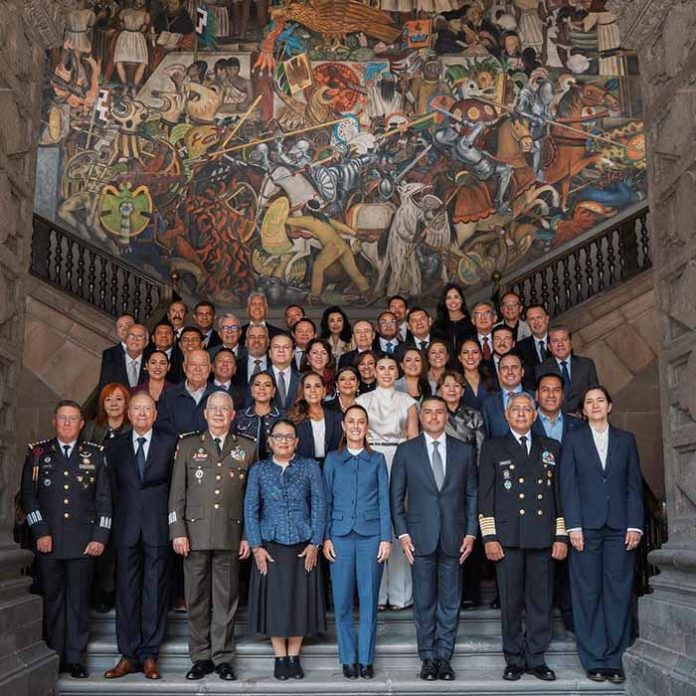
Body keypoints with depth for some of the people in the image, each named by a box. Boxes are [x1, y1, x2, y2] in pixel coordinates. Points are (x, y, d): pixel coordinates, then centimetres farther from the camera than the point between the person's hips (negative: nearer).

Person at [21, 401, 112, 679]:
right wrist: (40, 532, -5)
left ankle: (75, 658, 10)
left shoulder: (94, 454, 9)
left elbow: (103, 499, 7)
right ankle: (53, 657, 15)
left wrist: (100, 537, -1)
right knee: (52, 599, 5)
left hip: (83, 541, 0)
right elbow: (28, 495, 4)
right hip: (48, 541, 0)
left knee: (79, 601, 2)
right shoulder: (38, 453, 8)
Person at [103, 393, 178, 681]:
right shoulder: (115, 446, 11)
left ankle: (149, 655, 9)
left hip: (158, 527, -2)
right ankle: (129, 655, 12)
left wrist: (173, 522, 0)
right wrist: (118, 519, 4)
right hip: (126, 528, 2)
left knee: (155, 591, 2)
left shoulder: (170, 443, 4)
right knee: (126, 592, 4)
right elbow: (113, 487, 11)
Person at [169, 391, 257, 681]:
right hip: (195, 533, 0)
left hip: (231, 535, 0)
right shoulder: (188, 445, 9)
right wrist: (178, 532, -2)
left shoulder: (247, 447, 9)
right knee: (197, 599, 6)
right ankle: (201, 657, 17)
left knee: (226, 599, 4)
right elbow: (177, 492, 6)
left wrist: (248, 536, 2)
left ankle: (223, 658, 14)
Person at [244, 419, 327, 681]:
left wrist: (314, 543, -6)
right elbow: (250, 509, 2)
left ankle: (294, 657, 16)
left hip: (302, 545, 0)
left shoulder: (310, 467, 3)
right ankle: (280, 658, 15)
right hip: (270, 545, 0)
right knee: (274, 599, 3)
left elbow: (319, 505, 0)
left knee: (300, 599, 4)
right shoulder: (258, 470, 5)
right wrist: (256, 546, -6)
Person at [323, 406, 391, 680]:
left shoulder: (377, 459, 9)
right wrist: (326, 538, -1)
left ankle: (366, 658, 11)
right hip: (341, 535, 0)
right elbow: (326, 500, 7)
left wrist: (386, 538, -2)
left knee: (369, 599, 1)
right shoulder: (332, 459, 9)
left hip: (371, 535, 0)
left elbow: (384, 501, 6)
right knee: (342, 600, 1)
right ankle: (348, 658, 13)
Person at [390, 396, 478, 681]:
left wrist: (471, 533, 0)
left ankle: (444, 656, 17)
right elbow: (396, 495, 3)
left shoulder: (465, 451, 7)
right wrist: (402, 533, -4)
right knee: (424, 601, 5)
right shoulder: (406, 451, 3)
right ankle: (428, 657, 16)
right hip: (420, 537, -1)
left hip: (454, 537, 1)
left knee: (450, 601, 6)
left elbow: (472, 494, 7)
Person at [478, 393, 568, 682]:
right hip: (508, 536, -2)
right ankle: (514, 660, 13)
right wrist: (489, 537, -5)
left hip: (543, 538, 2)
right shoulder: (492, 448, 8)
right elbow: (485, 495, 3)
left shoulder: (551, 448, 14)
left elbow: (560, 493, 12)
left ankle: (536, 659, 16)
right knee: (511, 602, 2)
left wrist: (561, 536, 5)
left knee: (541, 601, 5)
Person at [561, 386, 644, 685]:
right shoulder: (573, 440, 9)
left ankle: (614, 659, 8)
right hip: (586, 525, -1)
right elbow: (568, 485, 2)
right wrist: (574, 526, -8)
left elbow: (634, 484, 8)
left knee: (619, 592, 0)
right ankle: (594, 660, 7)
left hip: (620, 526, 1)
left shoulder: (626, 440, 13)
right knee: (588, 592, 0)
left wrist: (635, 525, -3)